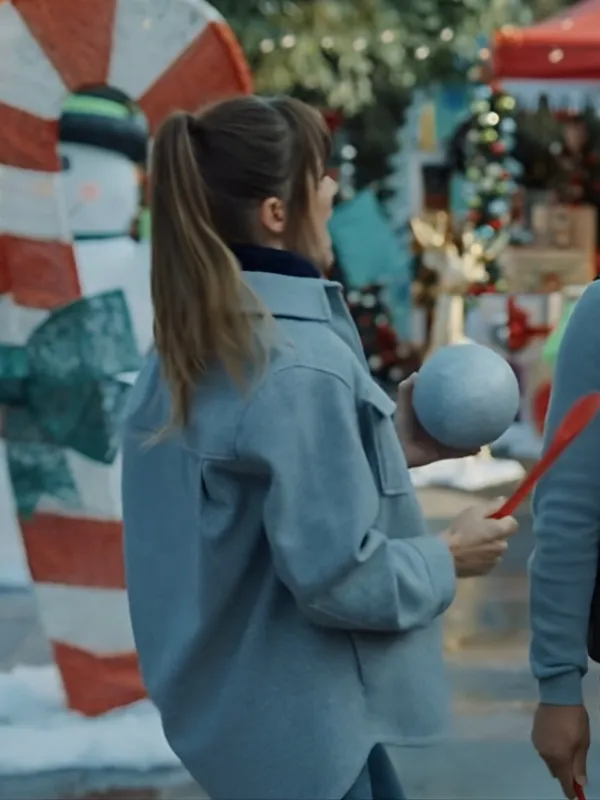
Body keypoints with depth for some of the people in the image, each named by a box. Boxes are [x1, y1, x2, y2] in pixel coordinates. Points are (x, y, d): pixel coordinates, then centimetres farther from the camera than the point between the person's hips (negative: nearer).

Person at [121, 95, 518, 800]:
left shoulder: (191, 345, 4)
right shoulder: (304, 367, -25)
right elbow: (335, 575, -24)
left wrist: (388, 451, 10)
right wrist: (447, 558, -8)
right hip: (298, 718, -9)